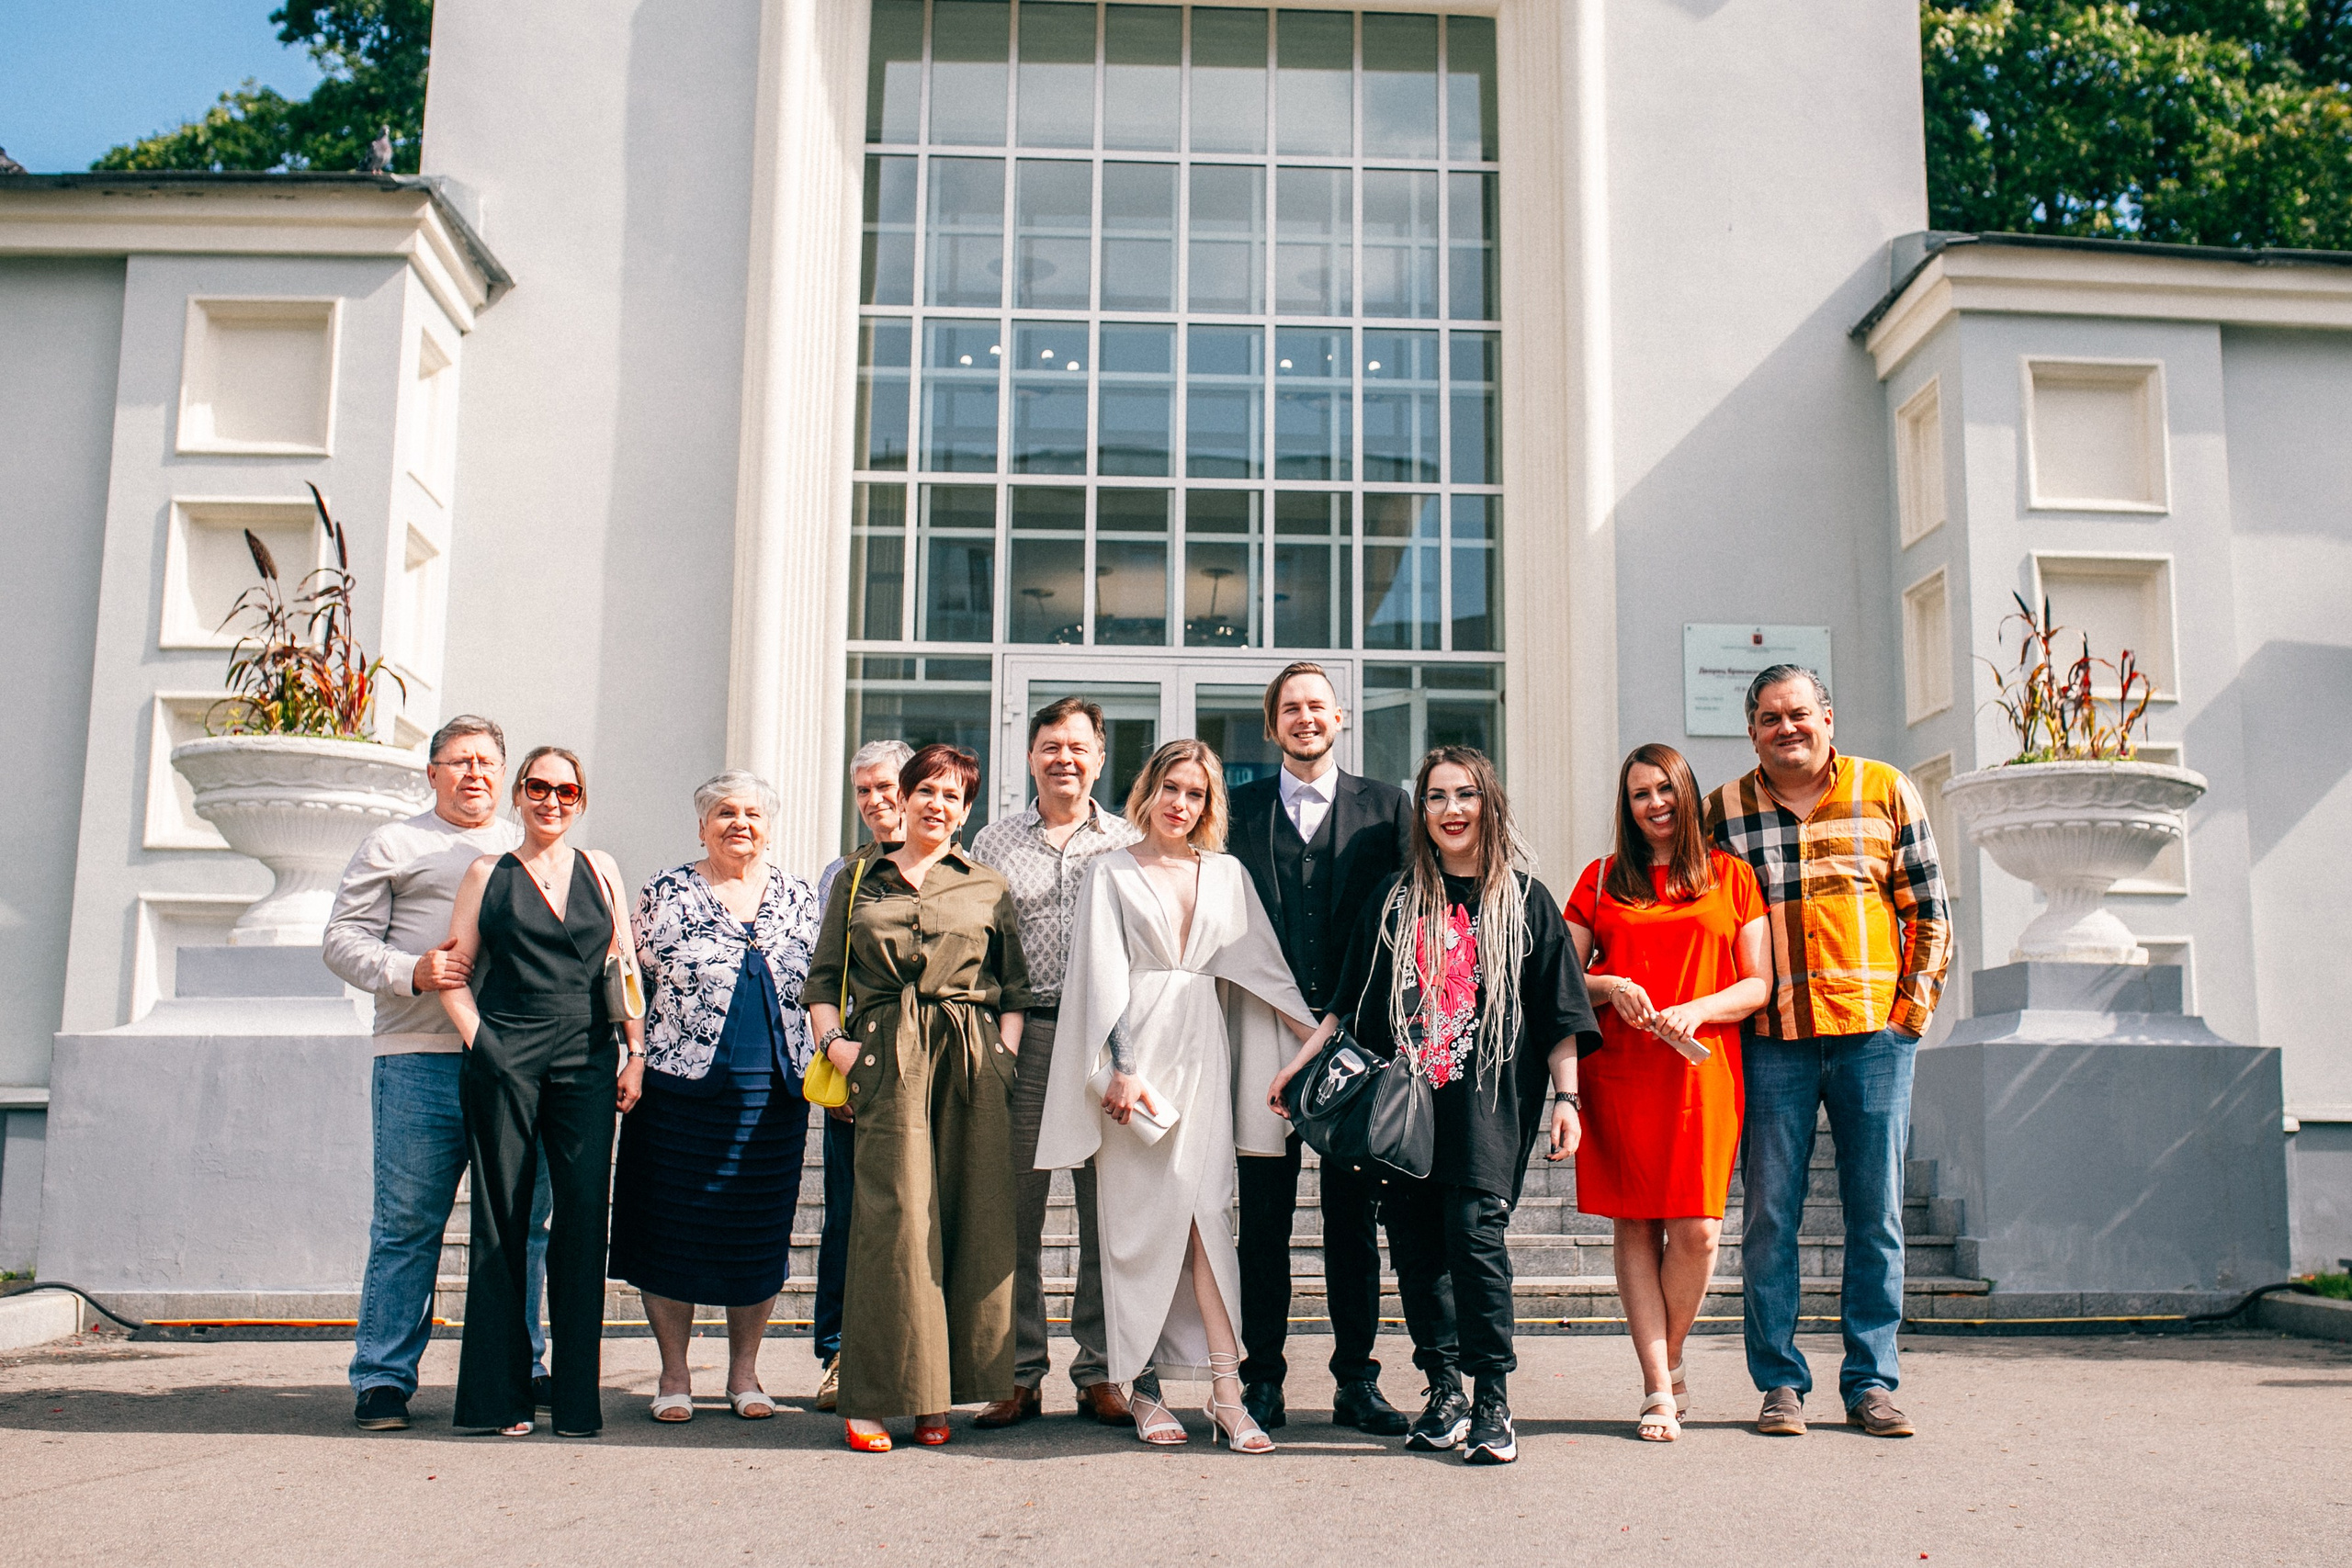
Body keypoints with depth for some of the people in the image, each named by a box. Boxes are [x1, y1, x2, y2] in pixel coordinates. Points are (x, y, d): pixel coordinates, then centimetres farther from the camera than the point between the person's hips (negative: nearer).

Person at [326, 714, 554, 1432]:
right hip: (422, 1058, -3)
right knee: (407, 1225, -1)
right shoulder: (393, 845, 11)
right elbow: (344, 939, 4)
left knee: (523, 1223, 7)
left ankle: (520, 1366, 18)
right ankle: (383, 1377, 10)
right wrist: (411, 973, -13)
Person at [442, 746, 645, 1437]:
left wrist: (636, 1051, 5)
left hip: (587, 1063, 1)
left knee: (585, 1219, -3)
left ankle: (577, 1398, 4)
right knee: (502, 1223, 2)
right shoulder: (488, 874, 10)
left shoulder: (599, 870, 14)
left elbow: (625, 967, 13)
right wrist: (479, 1041, -6)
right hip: (504, 1063, -1)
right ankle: (499, 1397, 10)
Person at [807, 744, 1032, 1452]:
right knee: (894, 1216, -9)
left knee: (972, 1219, -3)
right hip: (886, 1057, -1)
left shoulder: (989, 888, 16)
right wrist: (832, 1040, -2)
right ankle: (878, 1397, -3)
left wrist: (1005, 1052, -2)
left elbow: (1015, 988, 12)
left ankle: (941, 1396, 6)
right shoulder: (857, 881, 16)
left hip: (973, 1061, 1)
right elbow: (823, 979, 14)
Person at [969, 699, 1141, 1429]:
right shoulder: (993, 843, 12)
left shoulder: (1130, 844, 10)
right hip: (1020, 1037, 0)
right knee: (1014, 1210, 2)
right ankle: (1019, 1373, 12)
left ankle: (1099, 1372, 14)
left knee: (1107, 1211, 3)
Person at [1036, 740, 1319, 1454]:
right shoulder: (1113, 873, 5)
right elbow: (1105, 974, -2)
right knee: (1139, 1218, -1)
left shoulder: (1227, 874, 14)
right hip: (1138, 1047, -2)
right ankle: (1146, 1390, 5)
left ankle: (1226, 1392, -7)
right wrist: (1122, 1067, -12)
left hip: (1203, 1052, 2)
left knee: (1204, 1212, -5)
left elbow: (1260, 962, 14)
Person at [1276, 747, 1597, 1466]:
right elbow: (1351, 1002, 16)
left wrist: (1566, 1096, -1)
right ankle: (1444, 1391, 17)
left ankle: (1493, 1405, 0)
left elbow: (1560, 1011, 6)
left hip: (1488, 1103, -3)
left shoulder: (1524, 899, 6)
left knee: (1475, 1238, -11)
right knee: (1415, 1245, 4)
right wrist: (1301, 1060, 9)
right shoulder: (1394, 900, 13)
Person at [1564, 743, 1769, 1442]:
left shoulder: (1731, 876, 11)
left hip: (1701, 1068, -1)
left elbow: (1759, 984, 6)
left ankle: (1667, 1359, 18)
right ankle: (1659, 1390, 6)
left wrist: (1697, 1009, -11)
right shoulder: (1602, 879, 13)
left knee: (1696, 1230, -7)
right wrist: (1611, 987, -8)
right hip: (1618, 1071, 1)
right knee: (1636, 1226, 0)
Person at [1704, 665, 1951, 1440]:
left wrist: (1914, 1006, 0)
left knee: (1876, 1215, 5)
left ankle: (1870, 1381, 16)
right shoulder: (1723, 810, 6)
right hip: (1771, 1039, 0)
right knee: (1769, 1216, 2)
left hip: (1874, 1033, 0)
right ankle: (1781, 1382, 13)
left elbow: (1929, 909, 9)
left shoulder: (1887, 791, 7)